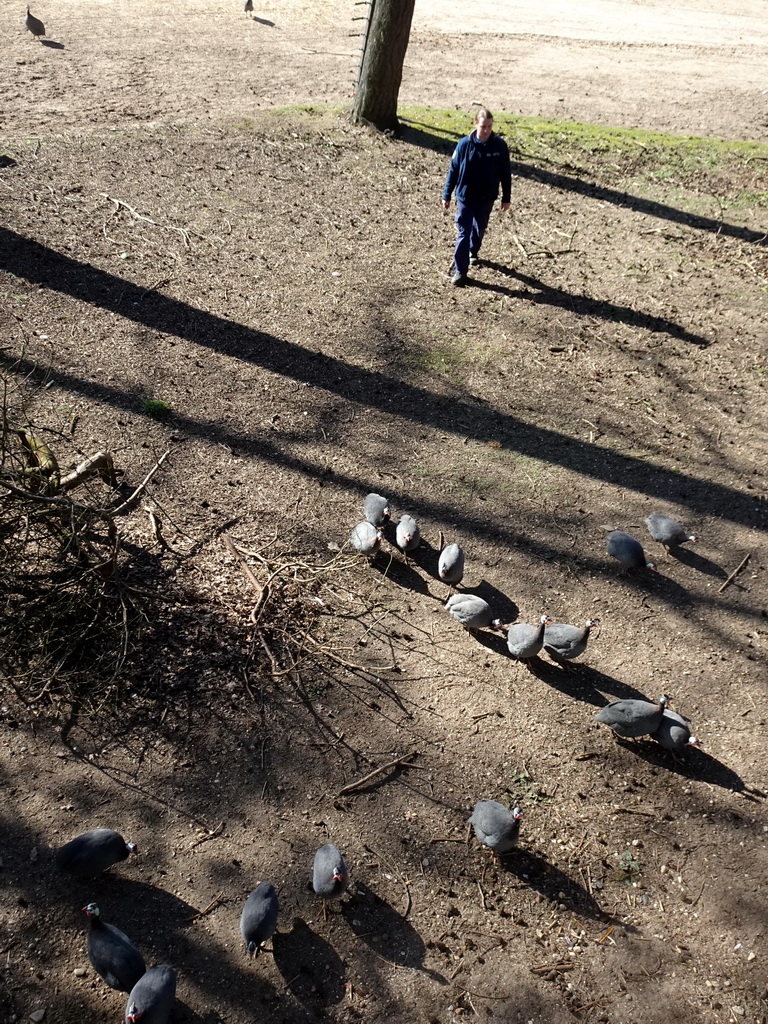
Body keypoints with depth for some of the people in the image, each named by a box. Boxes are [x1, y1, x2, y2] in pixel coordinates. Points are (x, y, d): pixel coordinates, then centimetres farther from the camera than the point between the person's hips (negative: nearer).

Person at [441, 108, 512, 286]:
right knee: (463, 233, -4)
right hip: (465, 197, -2)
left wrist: (506, 198, 2)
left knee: (479, 229, 20)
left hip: (487, 198, 2)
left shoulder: (500, 145, -9)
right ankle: (460, 271, 2)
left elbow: (505, 173, -1)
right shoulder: (465, 144, -12)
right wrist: (447, 195, -3)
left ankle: (474, 252, 49)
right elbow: (453, 170, -4)